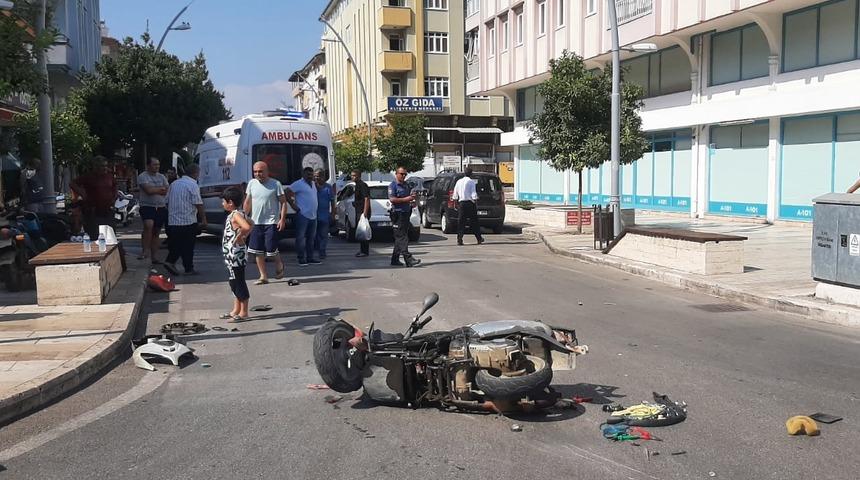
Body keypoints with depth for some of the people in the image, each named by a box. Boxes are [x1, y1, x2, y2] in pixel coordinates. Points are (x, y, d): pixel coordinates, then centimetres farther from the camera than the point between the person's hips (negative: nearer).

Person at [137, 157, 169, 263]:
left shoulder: (162, 177, 15)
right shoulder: (142, 176, -2)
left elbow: (167, 192, 4)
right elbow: (149, 190, -16)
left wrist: (154, 190, -8)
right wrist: (161, 188, -2)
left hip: (161, 207, 5)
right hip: (147, 206, -5)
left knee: (156, 232, 8)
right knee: (148, 225, -29)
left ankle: (155, 256, 13)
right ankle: (146, 250, -23)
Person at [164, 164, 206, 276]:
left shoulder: (174, 184, 12)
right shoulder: (193, 185, -12)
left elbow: (167, 201, 17)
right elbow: (198, 204, -16)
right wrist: (203, 219, -10)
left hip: (172, 221, 6)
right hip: (188, 221, -6)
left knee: (176, 244, 16)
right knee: (188, 245, 3)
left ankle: (170, 261, -1)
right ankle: (189, 268, 8)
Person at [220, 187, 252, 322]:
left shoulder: (236, 215, -18)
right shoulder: (234, 214, 12)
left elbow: (247, 227, -36)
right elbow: (250, 226, 24)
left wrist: (239, 237, -22)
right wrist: (243, 236, 12)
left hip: (236, 256, -10)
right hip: (231, 255, 10)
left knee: (238, 282, -2)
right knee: (234, 282, 17)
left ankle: (243, 313, 6)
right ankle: (236, 310, 26)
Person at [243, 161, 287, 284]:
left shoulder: (276, 184, -5)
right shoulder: (252, 183, 7)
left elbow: (283, 202, -4)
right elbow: (247, 202, 15)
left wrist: (282, 219, -12)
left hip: (271, 222, -4)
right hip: (256, 222, 5)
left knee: (271, 249, -6)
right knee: (258, 251, 3)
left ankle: (279, 265, 25)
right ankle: (263, 276, 13)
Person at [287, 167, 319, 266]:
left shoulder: (313, 184, 17)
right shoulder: (298, 184, -7)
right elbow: (287, 193, -13)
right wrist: (293, 205, -15)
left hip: (313, 216, 8)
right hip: (302, 215, -8)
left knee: (311, 237, 12)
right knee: (301, 237, -6)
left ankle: (310, 257, 19)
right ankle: (301, 259, -4)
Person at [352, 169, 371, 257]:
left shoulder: (363, 185, -14)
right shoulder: (357, 185, 17)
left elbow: (366, 199, -22)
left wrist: (365, 212, -26)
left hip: (363, 212, -10)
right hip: (358, 211, 10)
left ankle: (365, 251, -6)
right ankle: (362, 250, 20)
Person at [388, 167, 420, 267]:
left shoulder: (407, 185, 19)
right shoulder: (393, 186, -5)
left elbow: (410, 196, 32)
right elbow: (392, 199, -16)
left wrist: (412, 199, 9)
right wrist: (405, 199, -20)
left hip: (406, 213, 8)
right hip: (397, 214, -8)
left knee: (399, 238, 11)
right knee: (402, 237, -11)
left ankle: (395, 260, 16)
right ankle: (408, 259, -18)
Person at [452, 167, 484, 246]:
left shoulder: (458, 182, 9)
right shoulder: (471, 182, -6)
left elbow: (455, 195, 13)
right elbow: (474, 194, -12)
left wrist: (456, 204, 21)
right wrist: (476, 204, -6)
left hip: (461, 203, 4)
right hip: (470, 203, -4)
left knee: (461, 222, 3)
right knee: (474, 222, 5)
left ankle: (459, 239, -5)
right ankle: (479, 239, 13)